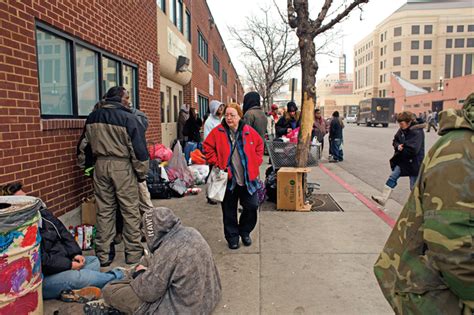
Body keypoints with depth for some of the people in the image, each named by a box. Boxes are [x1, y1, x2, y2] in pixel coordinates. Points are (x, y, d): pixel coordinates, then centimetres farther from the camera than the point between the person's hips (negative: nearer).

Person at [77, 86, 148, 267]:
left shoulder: (92, 117, 8)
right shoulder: (128, 118, -10)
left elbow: (84, 144, 17)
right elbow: (138, 148, -11)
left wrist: (82, 164, 28)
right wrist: (142, 172, -2)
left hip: (100, 165, 6)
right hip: (122, 166, -5)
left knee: (104, 211, 12)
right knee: (130, 210, 5)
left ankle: (103, 254, 19)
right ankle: (133, 252, 14)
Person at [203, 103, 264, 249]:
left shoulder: (249, 131, 0)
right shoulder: (218, 132, -5)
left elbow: (259, 146, 12)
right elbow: (208, 148, 0)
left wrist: (256, 162, 3)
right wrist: (217, 163, -7)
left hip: (248, 178, 2)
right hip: (228, 178, -1)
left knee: (252, 206, 5)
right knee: (229, 210, 8)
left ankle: (244, 232, 31)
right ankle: (232, 237, 27)